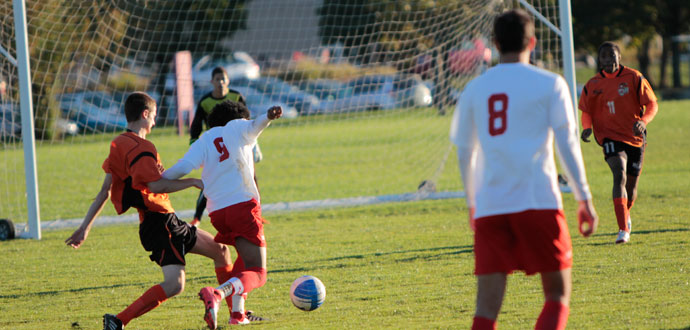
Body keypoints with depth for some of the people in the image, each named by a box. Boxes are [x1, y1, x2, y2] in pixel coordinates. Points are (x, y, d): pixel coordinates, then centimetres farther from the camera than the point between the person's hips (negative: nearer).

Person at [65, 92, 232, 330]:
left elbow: (105, 191, 13)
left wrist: (85, 227, 14)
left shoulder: (119, 144, 13)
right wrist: (194, 182, -16)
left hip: (169, 223, 10)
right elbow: (156, 185, -27)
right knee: (174, 285, -23)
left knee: (220, 250, 18)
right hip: (158, 223, -10)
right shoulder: (140, 148, -16)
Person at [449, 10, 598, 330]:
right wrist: (584, 199, 1)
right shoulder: (549, 84, 3)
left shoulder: (475, 89, 12)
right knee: (558, 295, 8)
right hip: (539, 201, -3)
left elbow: (464, 153, 18)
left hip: (489, 207, 3)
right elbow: (566, 143, -3)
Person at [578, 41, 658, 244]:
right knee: (619, 175, -24)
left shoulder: (634, 78, -3)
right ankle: (623, 230, -29)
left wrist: (643, 121, -21)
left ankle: (625, 214, 45)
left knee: (631, 184, 10)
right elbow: (586, 111, 13)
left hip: (635, 137, 1)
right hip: (610, 137, -1)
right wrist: (587, 127, -9)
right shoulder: (593, 85, 1)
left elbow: (652, 104, -2)